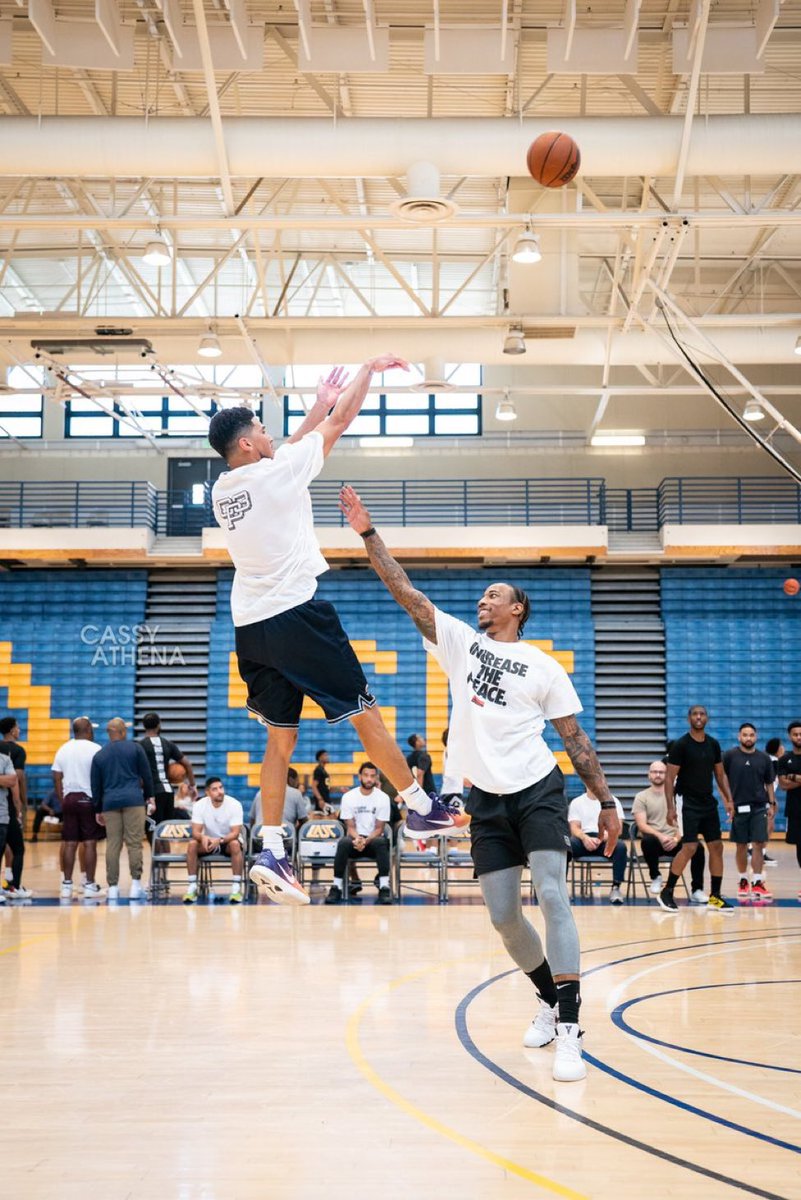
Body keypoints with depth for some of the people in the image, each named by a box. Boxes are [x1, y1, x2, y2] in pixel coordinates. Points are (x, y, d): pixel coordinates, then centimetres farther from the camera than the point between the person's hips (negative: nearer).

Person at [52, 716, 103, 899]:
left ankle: (66, 884, 7)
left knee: (69, 843, 7)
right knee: (90, 843, 0)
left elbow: (57, 779, 8)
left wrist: (62, 801, 14)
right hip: (89, 799, -4)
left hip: (69, 799, 4)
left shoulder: (63, 750, 8)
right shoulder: (95, 749, -6)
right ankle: (89, 885, 1)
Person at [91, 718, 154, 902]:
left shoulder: (99, 756, 13)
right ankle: (136, 884, -6)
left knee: (113, 845, 4)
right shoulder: (135, 748, 5)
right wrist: (148, 796, 20)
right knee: (134, 843, -2)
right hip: (133, 801, -3)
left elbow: (95, 785, 15)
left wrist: (98, 809, 22)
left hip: (110, 803, 3)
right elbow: (146, 775, 6)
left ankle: (113, 887, 3)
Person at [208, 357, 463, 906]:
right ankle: (420, 805, 16)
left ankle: (271, 850, 4)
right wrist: (370, 369, 14)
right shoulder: (275, 471, -9)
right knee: (364, 711, 6)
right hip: (294, 614, -7)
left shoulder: (223, 490, 11)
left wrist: (318, 407, 34)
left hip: (250, 625, 7)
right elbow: (341, 422, 0)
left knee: (281, 735, 10)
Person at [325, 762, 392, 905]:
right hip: (355, 838, 0)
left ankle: (384, 887, -34)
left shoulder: (383, 798, -3)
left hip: (374, 839, 0)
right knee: (343, 843, -34)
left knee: (381, 843, -36)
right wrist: (357, 839, -25)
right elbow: (350, 826, -2)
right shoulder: (348, 797, -2)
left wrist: (366, 841, -23)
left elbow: (379, 828, -4)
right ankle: (336, 887, -26)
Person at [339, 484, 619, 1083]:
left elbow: (575, 737, 4)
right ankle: (552, 999, 27)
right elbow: (406, 592, 1)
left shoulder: (545, 668, 2)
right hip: (487, 798, 3)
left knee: (552, 895, -18)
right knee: (503, 915, 4)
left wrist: (606, 800, -1)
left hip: (538, 790, -3)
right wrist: (368, 533, -6)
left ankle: (569, 1030, -19)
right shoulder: (461, 642, 8)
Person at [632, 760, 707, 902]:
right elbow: (642, 825, -6)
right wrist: (660, 836, -23)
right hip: (654, 839, -2)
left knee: (698, 847, -27)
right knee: (647, 840, -38)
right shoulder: (641, 797, 6)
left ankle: (697, 890, -18)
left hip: (674, 841, 2)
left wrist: (677, 839, -15)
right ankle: (655, 877, -12)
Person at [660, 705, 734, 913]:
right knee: (689, 848, -13)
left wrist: (728, 799, 4)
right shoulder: (680, 745, -11)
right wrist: (670, 807, -17)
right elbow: (669, 778, -11)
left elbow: (720, 774, 15)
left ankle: (715, 897, 13)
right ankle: (666, 893, -1)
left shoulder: (713, 745, 6)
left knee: (716, 847, 4)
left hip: (708, 803, 6)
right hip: (688, 803, -6)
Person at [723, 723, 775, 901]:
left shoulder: (764, 758, 5)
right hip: (739, 807, -1)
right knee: (741, 845, 7)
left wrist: (772, 803, 6)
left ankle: (757, 883, -3)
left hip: (759, 807, 1)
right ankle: (743, 881, 21)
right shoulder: (730, 755, -2)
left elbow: (769, 783, 12)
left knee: (758, 844, -6)